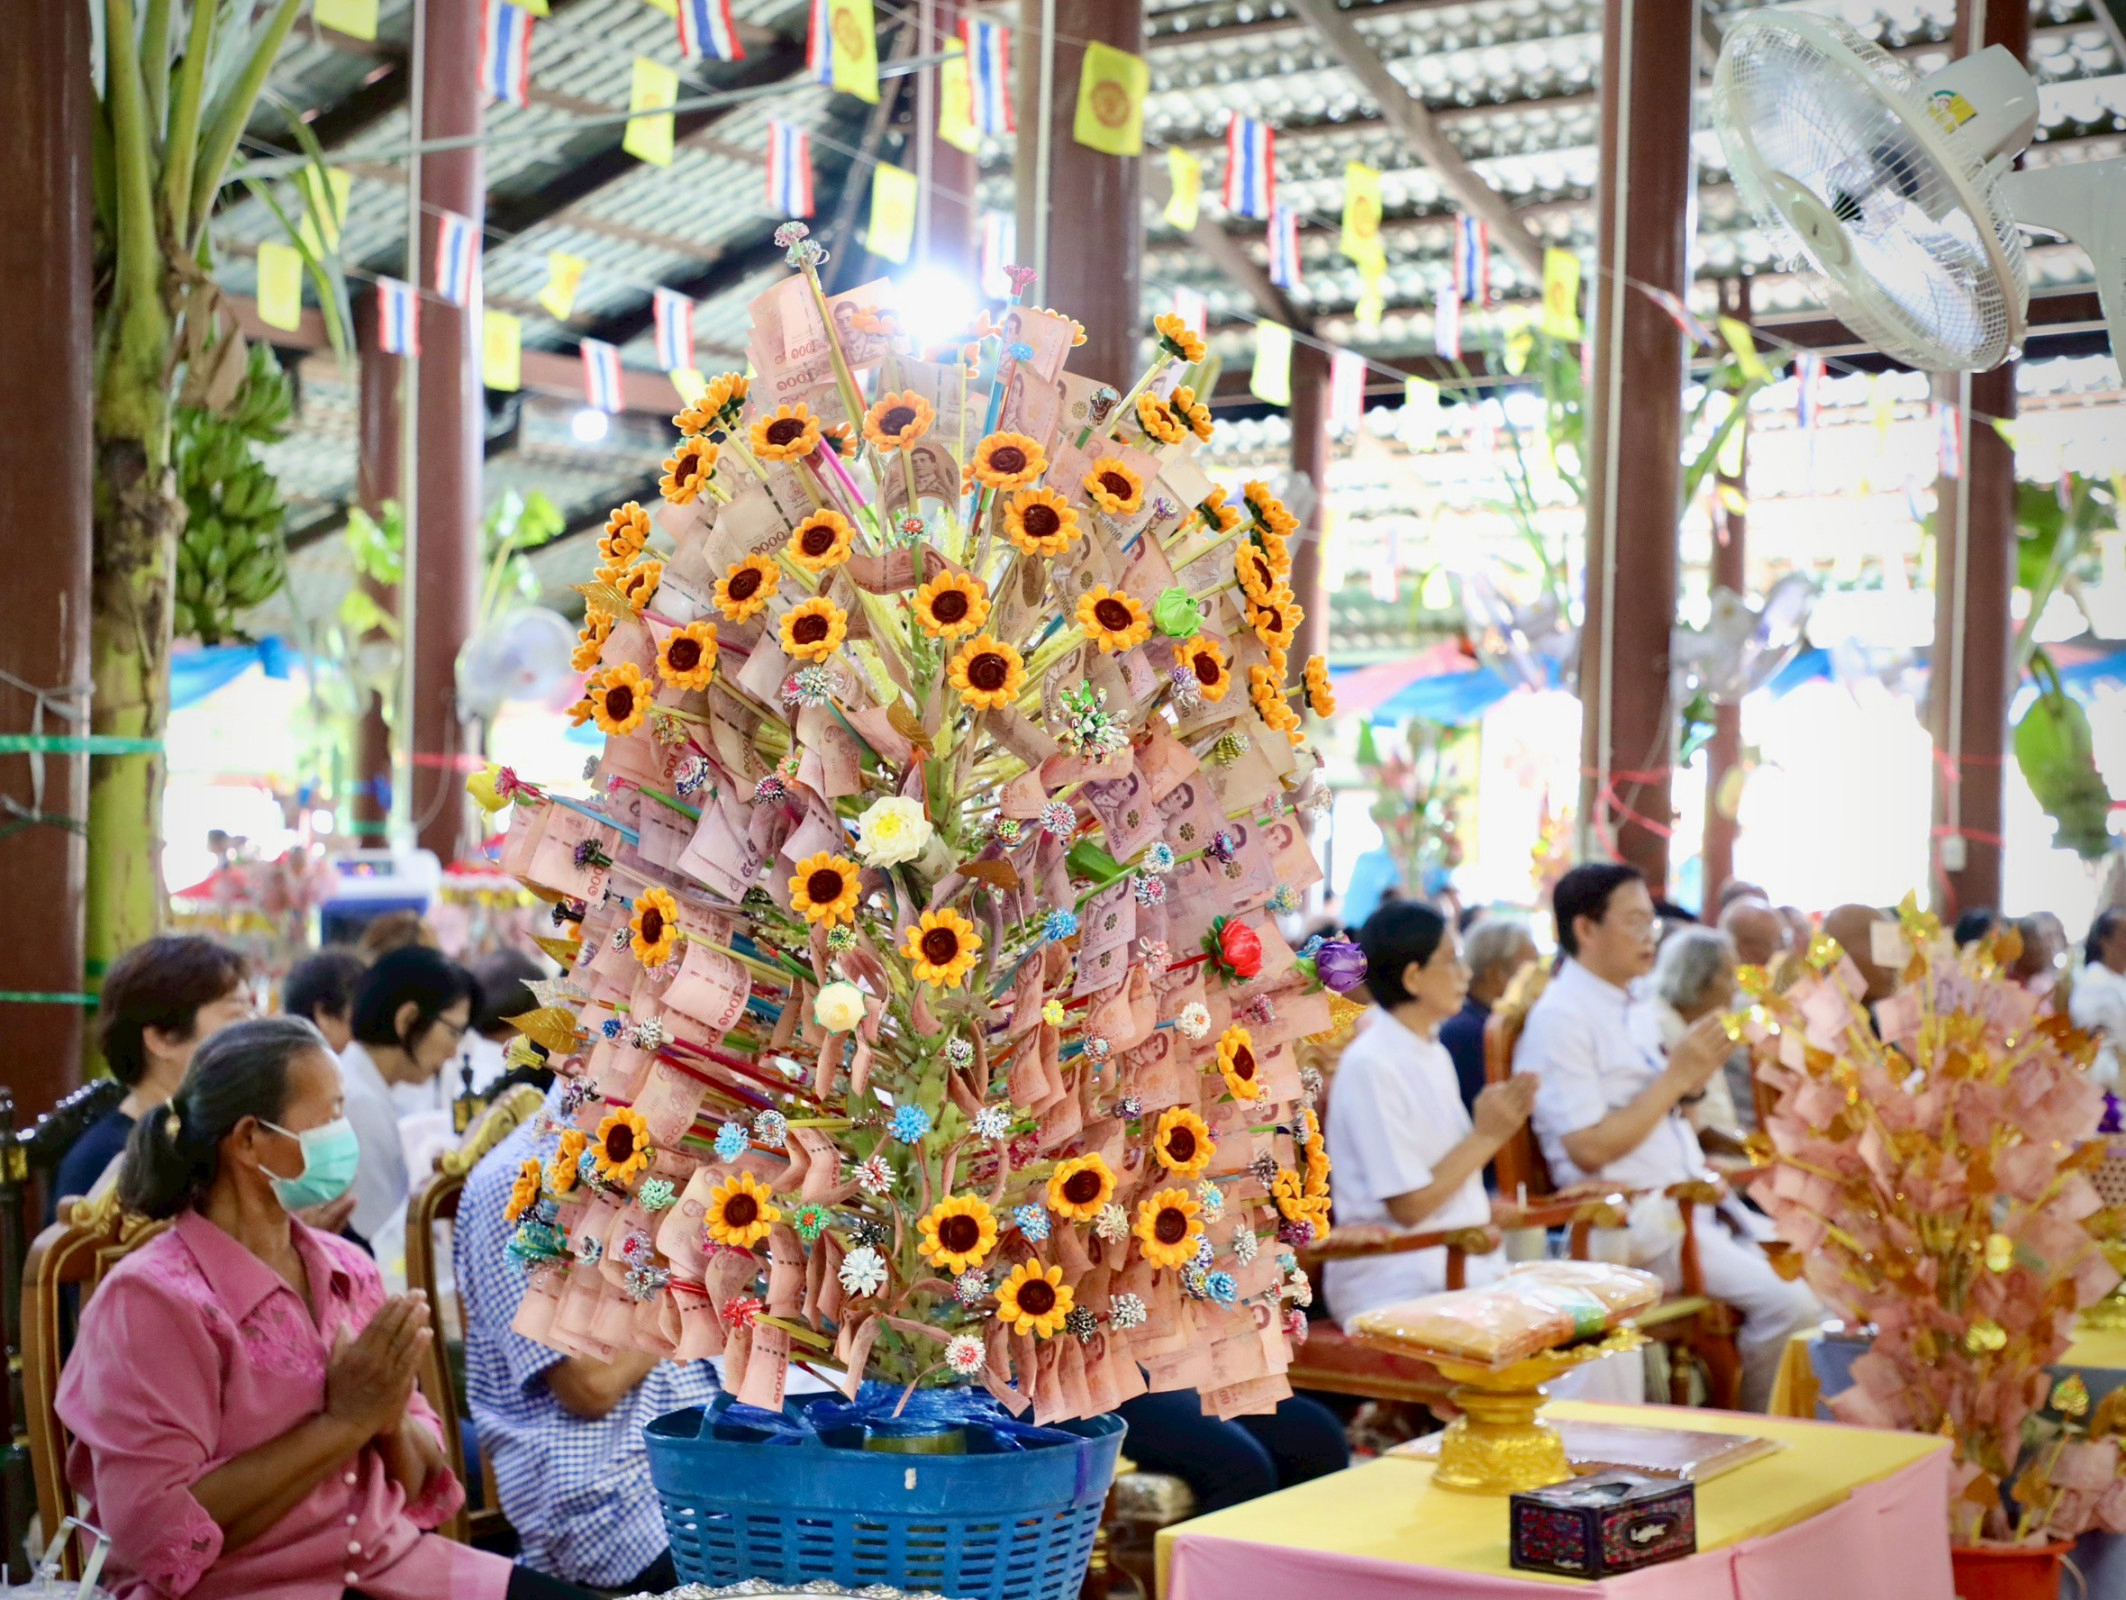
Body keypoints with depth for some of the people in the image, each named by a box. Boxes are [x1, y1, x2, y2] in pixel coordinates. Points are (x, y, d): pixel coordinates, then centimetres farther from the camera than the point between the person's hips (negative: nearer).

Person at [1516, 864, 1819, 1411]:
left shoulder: (1624, 1008, 17)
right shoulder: (1562, 1018, -12)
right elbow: (1589, 1149, -18)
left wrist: (1691, 1079, 3)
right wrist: (1675, 1076, -15)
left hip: (1688, 1200, 9)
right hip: (1634, 1219, -9)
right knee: (1789, 1300, -19)